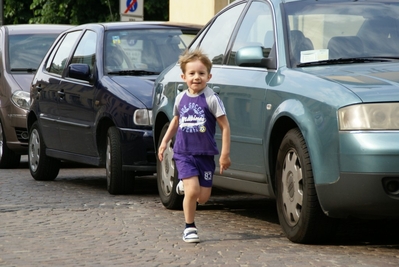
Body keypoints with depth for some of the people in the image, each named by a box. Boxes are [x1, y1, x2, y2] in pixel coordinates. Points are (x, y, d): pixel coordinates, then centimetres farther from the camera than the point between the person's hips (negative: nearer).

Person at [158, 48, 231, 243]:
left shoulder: (211, 99, -9)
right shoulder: (180, 98, 4)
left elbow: (225, 127, -7)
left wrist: (225, 154, -10)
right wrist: (164, 141, 19)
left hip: (205, 154, -1)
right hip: (184, 153, 1)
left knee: (203, 197, 1)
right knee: (193, 190, -16)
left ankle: (185, 185, 34)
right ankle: (189, 227, 3)